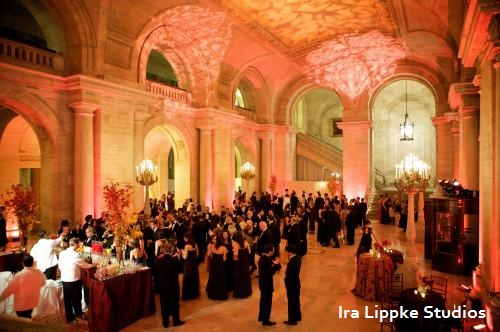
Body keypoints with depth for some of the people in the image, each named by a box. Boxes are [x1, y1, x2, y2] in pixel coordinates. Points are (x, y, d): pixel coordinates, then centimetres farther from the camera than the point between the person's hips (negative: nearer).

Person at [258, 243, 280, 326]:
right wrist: (276, 264, -19)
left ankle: (261, 316, 39)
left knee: (263, 300, 24)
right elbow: (270, 272, -28)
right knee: (267, 302, 4)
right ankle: (265, 320, 16)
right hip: (267, 284, -10)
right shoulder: (266, 260, -28)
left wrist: (273, 263, 0)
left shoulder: (262, 258, 2)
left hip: (263, 283, 10)